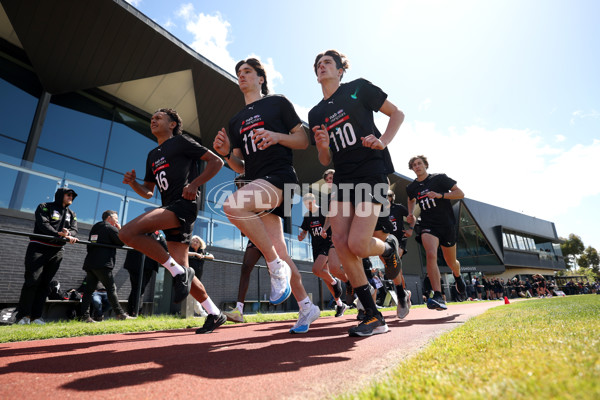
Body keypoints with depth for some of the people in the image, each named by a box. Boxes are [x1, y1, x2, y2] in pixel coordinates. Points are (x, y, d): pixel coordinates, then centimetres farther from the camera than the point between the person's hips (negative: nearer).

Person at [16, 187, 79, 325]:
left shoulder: (72, 214, 18)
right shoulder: (44, 207, 3)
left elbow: (74, 230, 3)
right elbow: (43, 224, -13)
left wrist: (68, 234, -21)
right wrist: (59, 234, -25)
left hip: (56, 252, 4)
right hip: (38, 249, -4)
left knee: (45, 283, 4)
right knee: (32, 281, -10)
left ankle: (36, 316, 7)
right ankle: (23, 315, -1)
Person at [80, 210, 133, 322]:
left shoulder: (94, 228, 20)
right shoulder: (111, 228, -4)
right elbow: (122, 242, -3)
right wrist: (120, 230, 7)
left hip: (89, 263, 8)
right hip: (103, 264, -8)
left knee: (89, 289, 6)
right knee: (111, 288, -5)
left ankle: (85, 316, 3)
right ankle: (119, 313, -2)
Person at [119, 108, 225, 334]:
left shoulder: (181, 141, 7)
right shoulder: (152, 155, 27)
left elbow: (216, 162, -1)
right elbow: (147, 192, 28)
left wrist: (195, 183, -14)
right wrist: (133, 183, 6)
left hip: (184, 204, -8)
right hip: (170, 210, 8)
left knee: (128, 232, -24)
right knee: (182, 271, 4)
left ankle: (177, 270, -14)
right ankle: (215, 315, 15)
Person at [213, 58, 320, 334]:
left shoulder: (278, 102, 10)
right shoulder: (235, 121, 24)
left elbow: (303, 141, 4)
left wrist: (277, 136, -14)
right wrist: (227, 154, 1)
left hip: (280, 178, -6)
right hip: (257, 188, 6)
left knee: (232, 205, -33)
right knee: (279, 253, 4)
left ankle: (277, 268, -19)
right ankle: (306, 306, 21)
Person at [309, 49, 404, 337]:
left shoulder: (358, 88, 7)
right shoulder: (315, 114, 18)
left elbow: (397, 114, 7)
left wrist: (383, 141, -11)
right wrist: (323, 146, -5)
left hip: (371, 174, -5)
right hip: (342, 179, 5)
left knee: (357, 244, -19)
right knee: (340, 243, -10)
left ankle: (389, 248, 20)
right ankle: (374, 318, 2)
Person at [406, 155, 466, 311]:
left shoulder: (440, 178, -2)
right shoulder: (411, 188, 7)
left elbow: (460, 194, -3)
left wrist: (440, 195, -18)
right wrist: (411, 214, 10)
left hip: (447, 224, 0)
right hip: (427, 225, 1)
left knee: (451, 262, 13)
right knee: (431, 255, -27)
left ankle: (457, 276, 51)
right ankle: (438, 297, -29)